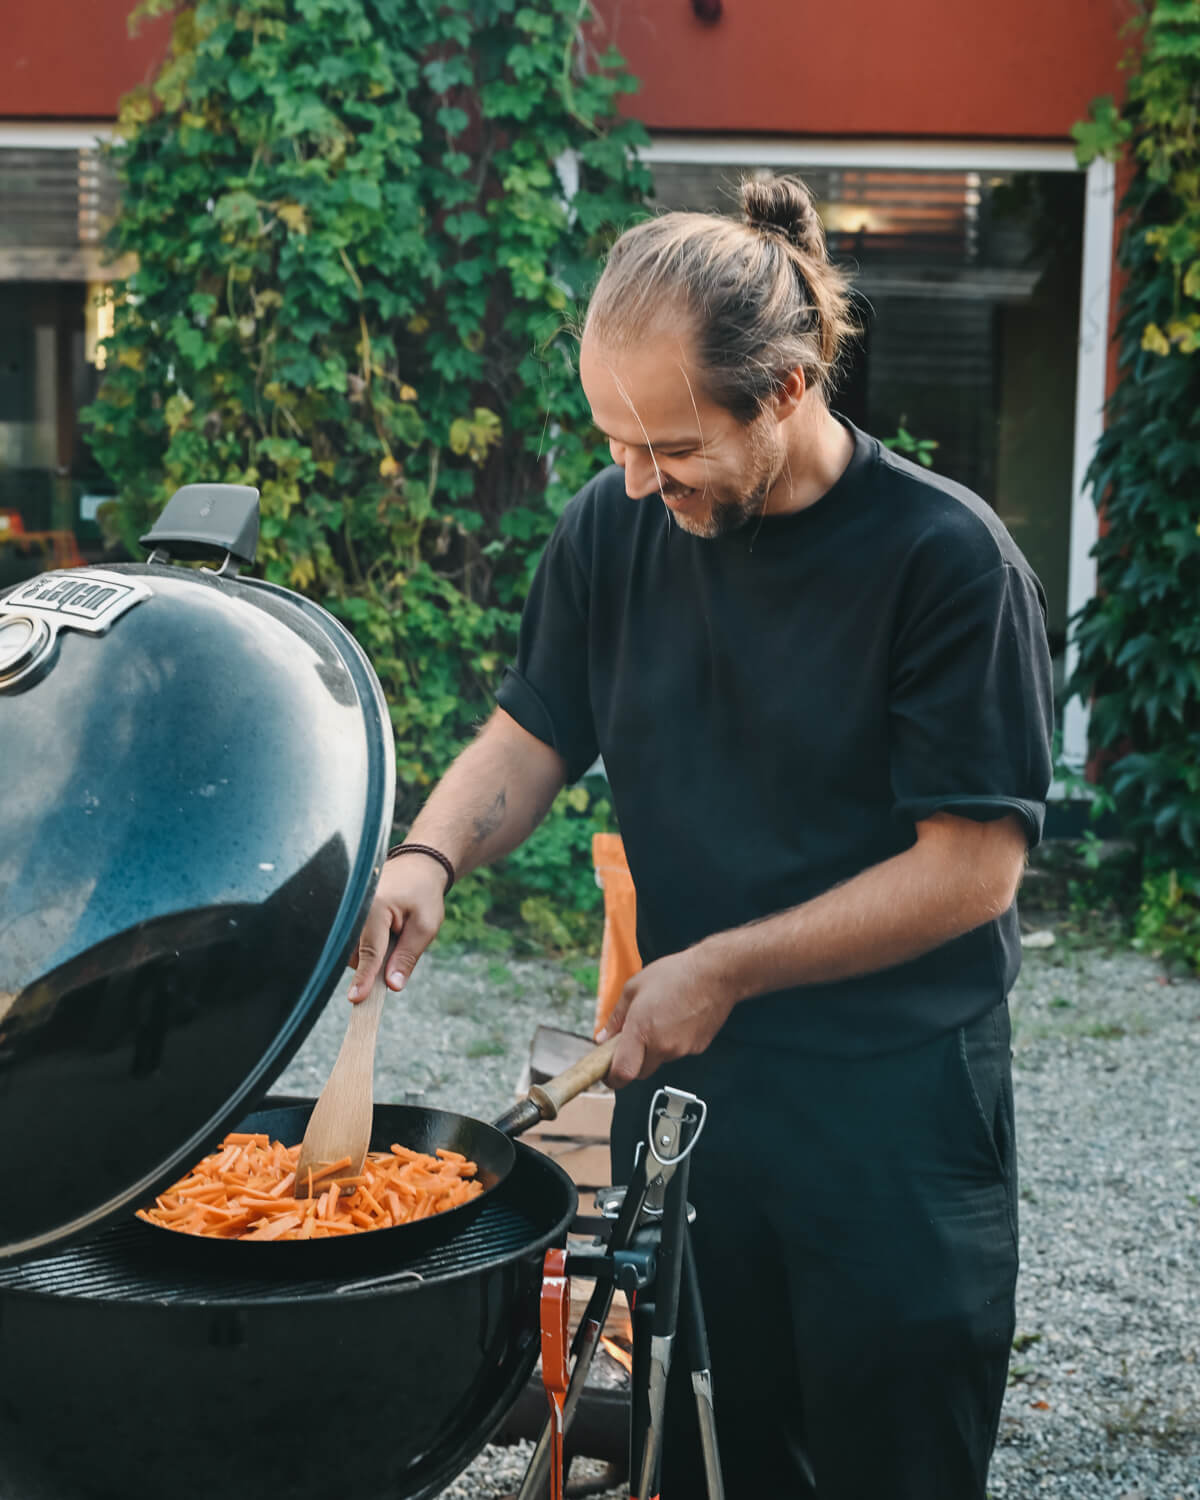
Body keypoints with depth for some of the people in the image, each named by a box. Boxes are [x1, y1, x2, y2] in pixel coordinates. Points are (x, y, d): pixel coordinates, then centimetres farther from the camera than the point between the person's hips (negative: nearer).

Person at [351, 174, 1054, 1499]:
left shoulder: (945, 557, -16)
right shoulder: (612, 530, -1)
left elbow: (972, 867, -16)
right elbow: (530, 738, 8)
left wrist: (726, 967, -17)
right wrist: (429, 855, -13)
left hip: (894, 1105, -4)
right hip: (677, 1076, 4)